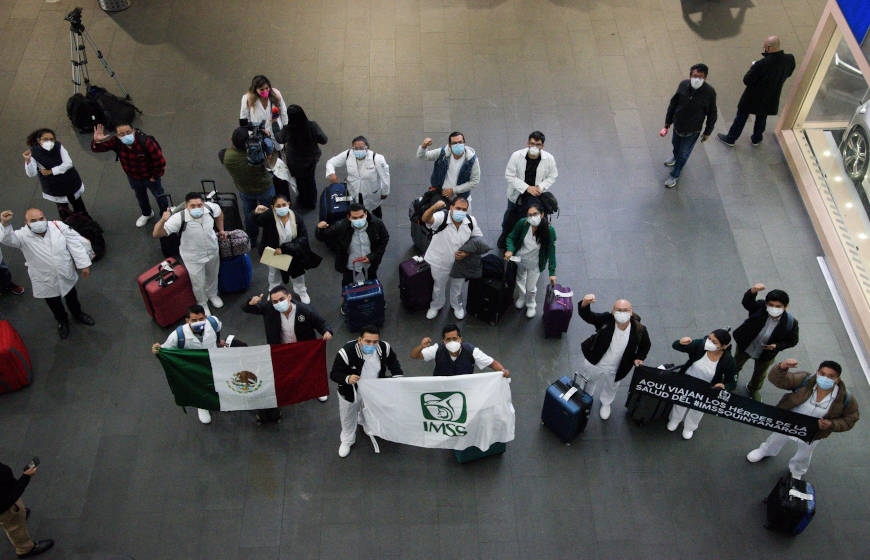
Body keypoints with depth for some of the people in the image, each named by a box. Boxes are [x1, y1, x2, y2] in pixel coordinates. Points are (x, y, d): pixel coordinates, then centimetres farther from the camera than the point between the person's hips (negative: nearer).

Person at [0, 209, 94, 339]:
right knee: (55, 305, 24)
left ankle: (78, 314, 60)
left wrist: (84, 264, -12)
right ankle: (62, 321, 55)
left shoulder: (59, 226, -18)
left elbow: (75, 244, -13)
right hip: (46, 282, -1)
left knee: (72, 298, 29)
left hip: (67, 276, 2)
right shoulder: (23, 236, -23)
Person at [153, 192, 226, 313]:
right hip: (193, 257, -4)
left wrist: (221, 229, 11)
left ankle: (212, 295, 63)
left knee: (213, 275, 30)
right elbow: (156, 234, -37)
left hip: (212, 251, 4)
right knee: (198, 283, 16)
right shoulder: (179, 219, -37)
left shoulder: (211, 208, -27)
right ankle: (202, 303, 50)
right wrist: (162, 220, -55)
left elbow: (219, 213, 1)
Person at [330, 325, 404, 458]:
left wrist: (398, 377, -20)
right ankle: (347, 441, 50)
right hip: (351, 391, -3)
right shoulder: (346, 352, -37)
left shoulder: (384, 348, -25)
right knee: (348, 416, 22)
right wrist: (347, 379, -47)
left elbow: (393, 363, -3)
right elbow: (334, 374, -28)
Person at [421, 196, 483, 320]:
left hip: (460, 262, 2)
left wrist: (467, 253, -18)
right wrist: (434, 208, -71)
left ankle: (457, 306, 57)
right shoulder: (442, 217, -30)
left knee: (457, 287, 27)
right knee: (438, 287, 25)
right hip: (440, 262, -2)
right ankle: (436, 306, 54)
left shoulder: (471, 221, -17)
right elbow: (425, 219, -50)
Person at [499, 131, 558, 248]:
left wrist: (541, 187, -22)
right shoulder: (517, 156, -23)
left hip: (536, 196, 0)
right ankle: (505, 236, 53)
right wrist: (527, 188, -25)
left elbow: (552, 177, -3)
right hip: (517, 194, 1)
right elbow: (509, 176, -18)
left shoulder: (549, 159, -18)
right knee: (511, 216, 23)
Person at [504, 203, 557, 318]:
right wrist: (510, 250, -32)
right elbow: (511, 237, -12)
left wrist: (552, 272, -20)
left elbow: (551, 252, -21)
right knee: (520, 280, 29)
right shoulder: (522, 223, -27)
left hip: (535, 263, -2)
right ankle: (521, 297, 63)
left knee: (531, 287, 14)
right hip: (519, 258, 2)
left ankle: (531, 305, 49)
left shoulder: (549, 230, -30)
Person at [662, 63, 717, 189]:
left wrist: (707, 132, -3)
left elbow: (712, 114, -11)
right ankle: (676, 157, 65)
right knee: (675, 143, 31)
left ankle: (675, 175, 35)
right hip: (678, 125, 4)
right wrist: (667, 122, 4)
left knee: (684, 154, 12)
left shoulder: (709, 92, -25)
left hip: (692, 131, -3)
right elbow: (673, 104, -3)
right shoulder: (683, 85, -18)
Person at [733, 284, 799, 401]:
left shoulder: (790, 322, -28)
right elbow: (746, 302, -47)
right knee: (736, 366, 27)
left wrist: (776, 346, -28)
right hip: (745, 346, 0)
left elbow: (792, 341, -13)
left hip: (765, 354, 0)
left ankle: (754, 389, 63)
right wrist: (753, 291, -66)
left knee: (759, 375, 29)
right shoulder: (760, 307, -31)